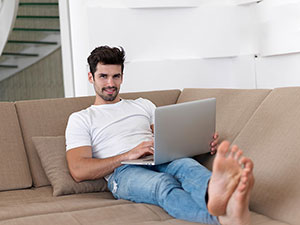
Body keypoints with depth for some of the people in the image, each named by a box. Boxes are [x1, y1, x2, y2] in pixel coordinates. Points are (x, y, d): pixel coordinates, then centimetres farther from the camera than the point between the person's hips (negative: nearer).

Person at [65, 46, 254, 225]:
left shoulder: (143, 105, 31)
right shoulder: (80, 119, 17)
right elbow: (78, 171, 2)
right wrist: (128, 155, -10)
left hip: (161, 162, 4)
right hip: (124, 171, -3)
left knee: (187, 165, -35)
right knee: (163, 183, -39)